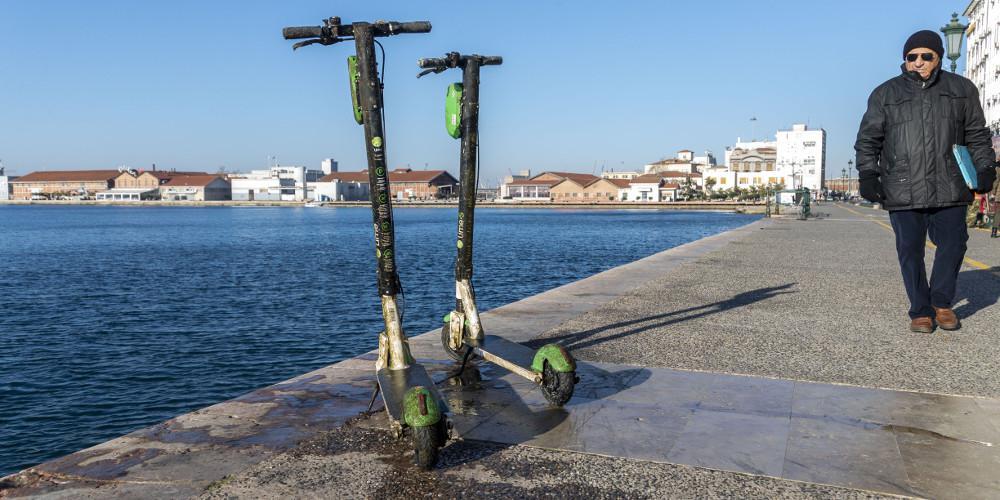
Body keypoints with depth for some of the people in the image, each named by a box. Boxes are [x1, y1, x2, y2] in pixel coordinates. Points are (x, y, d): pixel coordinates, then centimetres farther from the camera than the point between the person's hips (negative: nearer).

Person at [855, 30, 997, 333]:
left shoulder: (962, 90, 12)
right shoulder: (885, 94, 9)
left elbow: (978, 135, 16)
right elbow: (868, 139, 8)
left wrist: (985, 168, 5)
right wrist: (867, 174, -3)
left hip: (949, 189, 1)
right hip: (903, 191, -1)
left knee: (953, 245, 3)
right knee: (910, 251, 0)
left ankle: (941, 303, 23)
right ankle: (921, 311, 11)